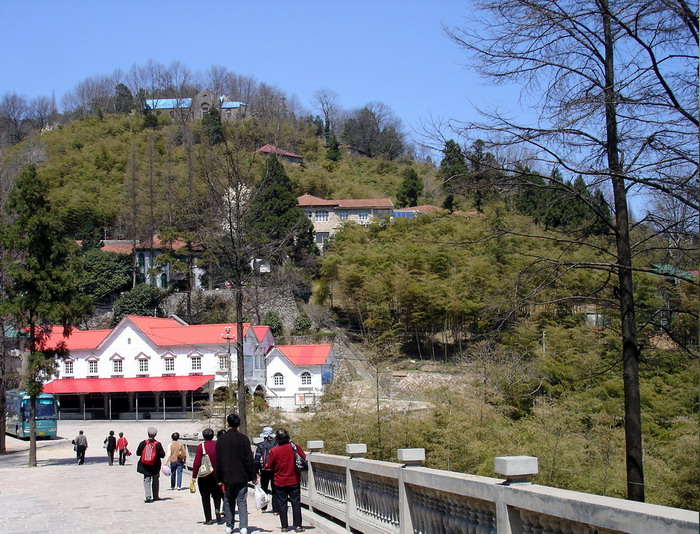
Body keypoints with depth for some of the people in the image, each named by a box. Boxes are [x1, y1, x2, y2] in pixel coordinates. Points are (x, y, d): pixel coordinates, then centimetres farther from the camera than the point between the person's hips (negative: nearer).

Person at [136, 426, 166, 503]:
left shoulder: (143, 443, -9)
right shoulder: (158, 444, -11)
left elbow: (138, 453, -3)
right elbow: (162, 455, -10)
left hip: (145, 466, 0)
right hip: (155, 466, 0)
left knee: (146, 480, 5)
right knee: (155, 481, 16)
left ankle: (148, 496, -12)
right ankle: (155, 496, 21)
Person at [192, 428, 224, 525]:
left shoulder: (200, 447, -10)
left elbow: (197, 463, -12)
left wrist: (194, 477, -7)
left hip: (204, 477, -3)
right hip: (216, 476, 3)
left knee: (205, 498, 6)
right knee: (217, 495, 20)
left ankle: (208, 519, 4)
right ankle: (217, 510, -4)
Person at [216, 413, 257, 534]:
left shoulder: (221, 440, 1)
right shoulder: (244, 438, -6)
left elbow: (218, 461, 4)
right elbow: (249, 459, -6)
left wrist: (219, 478, 10)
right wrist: (253, 476, 1)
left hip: (227, 477, 2)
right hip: (241, 477, -2)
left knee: (229, 502, 14)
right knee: (242, 502, 0)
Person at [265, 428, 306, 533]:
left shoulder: (274, 450, -12)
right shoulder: (295, 447, -9)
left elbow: (269, 466, -5)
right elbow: (304, 458, 3)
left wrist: (265, 466, 17)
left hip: (280, 482, -1)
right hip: (294, 480, 1)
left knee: (282, 504, 8)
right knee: (296, 503, 7)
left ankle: (284, 526, 10)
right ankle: (297, 525, 5)